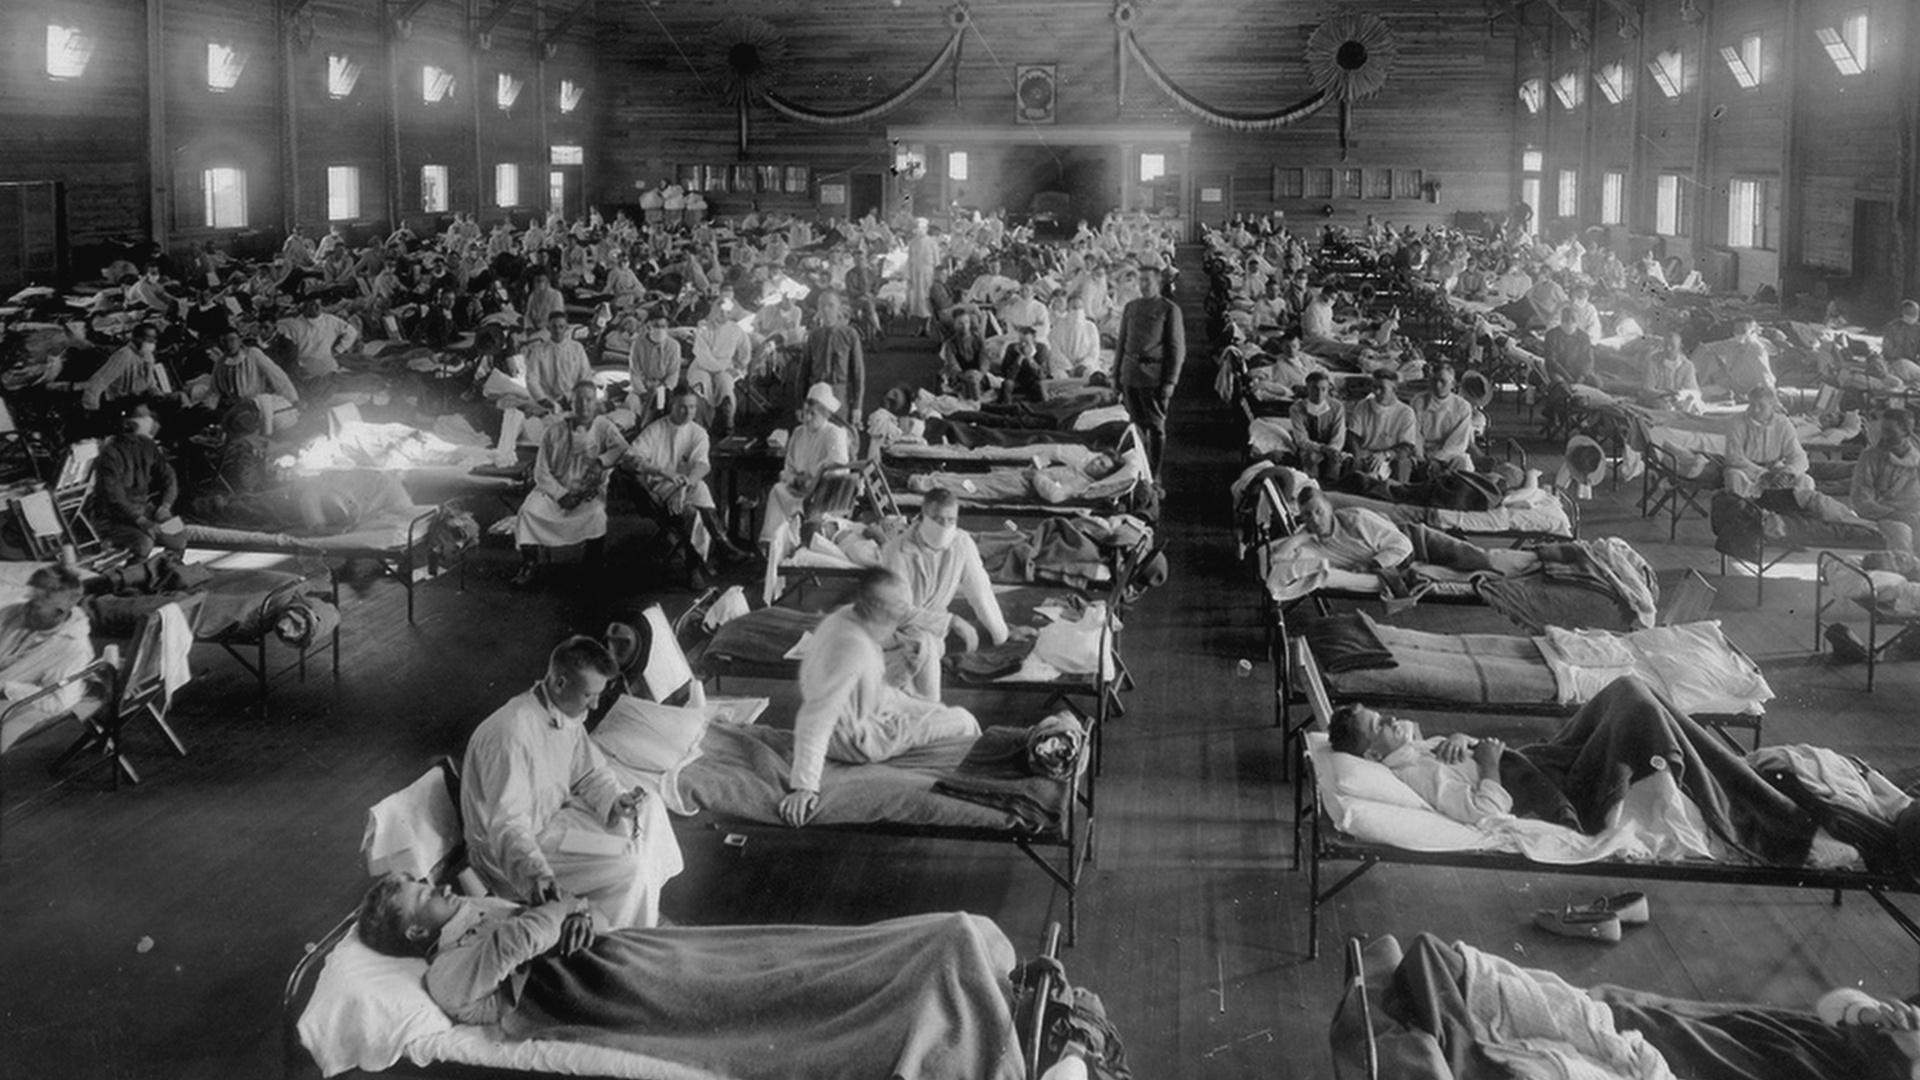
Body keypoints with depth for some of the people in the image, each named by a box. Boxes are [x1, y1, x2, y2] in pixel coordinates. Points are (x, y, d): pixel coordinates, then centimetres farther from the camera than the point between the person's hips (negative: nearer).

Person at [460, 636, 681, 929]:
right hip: (503, 851, -10)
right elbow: (507, 825, -38)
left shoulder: (568, 714, -5)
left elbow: (590, 772, 9)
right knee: (629, 868, -20)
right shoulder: (511, 735, -34)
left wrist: (615, 801, -12)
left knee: (649, 809, 8)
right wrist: (537, 875, -54)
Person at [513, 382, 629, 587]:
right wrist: (562, 495, -15)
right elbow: (541, 472, -1)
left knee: (596, 513, -33)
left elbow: (623, 448, -12)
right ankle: (528, 564, -15)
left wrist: (601, 461, -27)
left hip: (589, 493, -1)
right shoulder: (554, 432, 1)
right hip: (555, 490, 1)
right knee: (528, 510, -26)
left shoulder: (604, 427, 3)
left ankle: (594, 569, -15)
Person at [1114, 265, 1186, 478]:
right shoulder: (1130, 307, 14)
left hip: (1154, 377, -5)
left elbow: (1177, 348, -4)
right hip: (1130, 375, 5)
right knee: (1136, 425, 9)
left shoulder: (1169, 309, -2)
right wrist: (1117, 375, 12)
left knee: (1156, 427, -1)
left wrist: (1171, 381, -10)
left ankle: (1154, 475, 5)